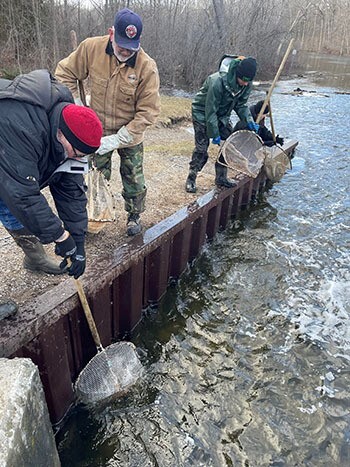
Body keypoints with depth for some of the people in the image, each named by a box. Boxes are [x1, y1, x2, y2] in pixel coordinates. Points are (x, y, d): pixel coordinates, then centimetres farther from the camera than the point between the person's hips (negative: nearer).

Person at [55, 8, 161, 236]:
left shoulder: (147, 67, -21)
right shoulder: (91, 48, -15)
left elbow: (148, 112, -21)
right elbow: (65, 74, -1)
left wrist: (116, 140, -23)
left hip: (130, 135, -1)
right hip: (97, 132, 2)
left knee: (134, 180, 10)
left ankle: (134, 216, 34)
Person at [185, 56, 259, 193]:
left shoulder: (247, 85, -14)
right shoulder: (217, 82, -34)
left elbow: (241, 105, 0)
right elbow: (210, 110, -28)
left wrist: (249, 121, -16)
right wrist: (214, 134, -25)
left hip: (222, 115, 7)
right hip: (202, 112, -6)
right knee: (202, 147, -9)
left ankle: (221, 177, 16)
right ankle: (191, 179, 5)